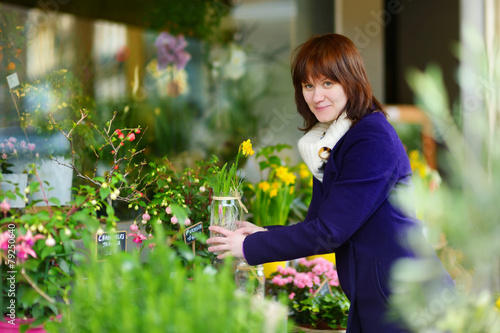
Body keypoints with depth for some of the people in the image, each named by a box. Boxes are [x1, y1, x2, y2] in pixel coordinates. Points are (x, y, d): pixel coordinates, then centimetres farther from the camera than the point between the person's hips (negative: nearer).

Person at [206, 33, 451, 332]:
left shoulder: (375, 142, -19)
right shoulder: (325, 142, 9)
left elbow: (329, 231, -21)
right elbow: (318, 222, 9)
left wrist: (251, 247, -14)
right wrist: (264, 234, -7)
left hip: (402, 299, -8)